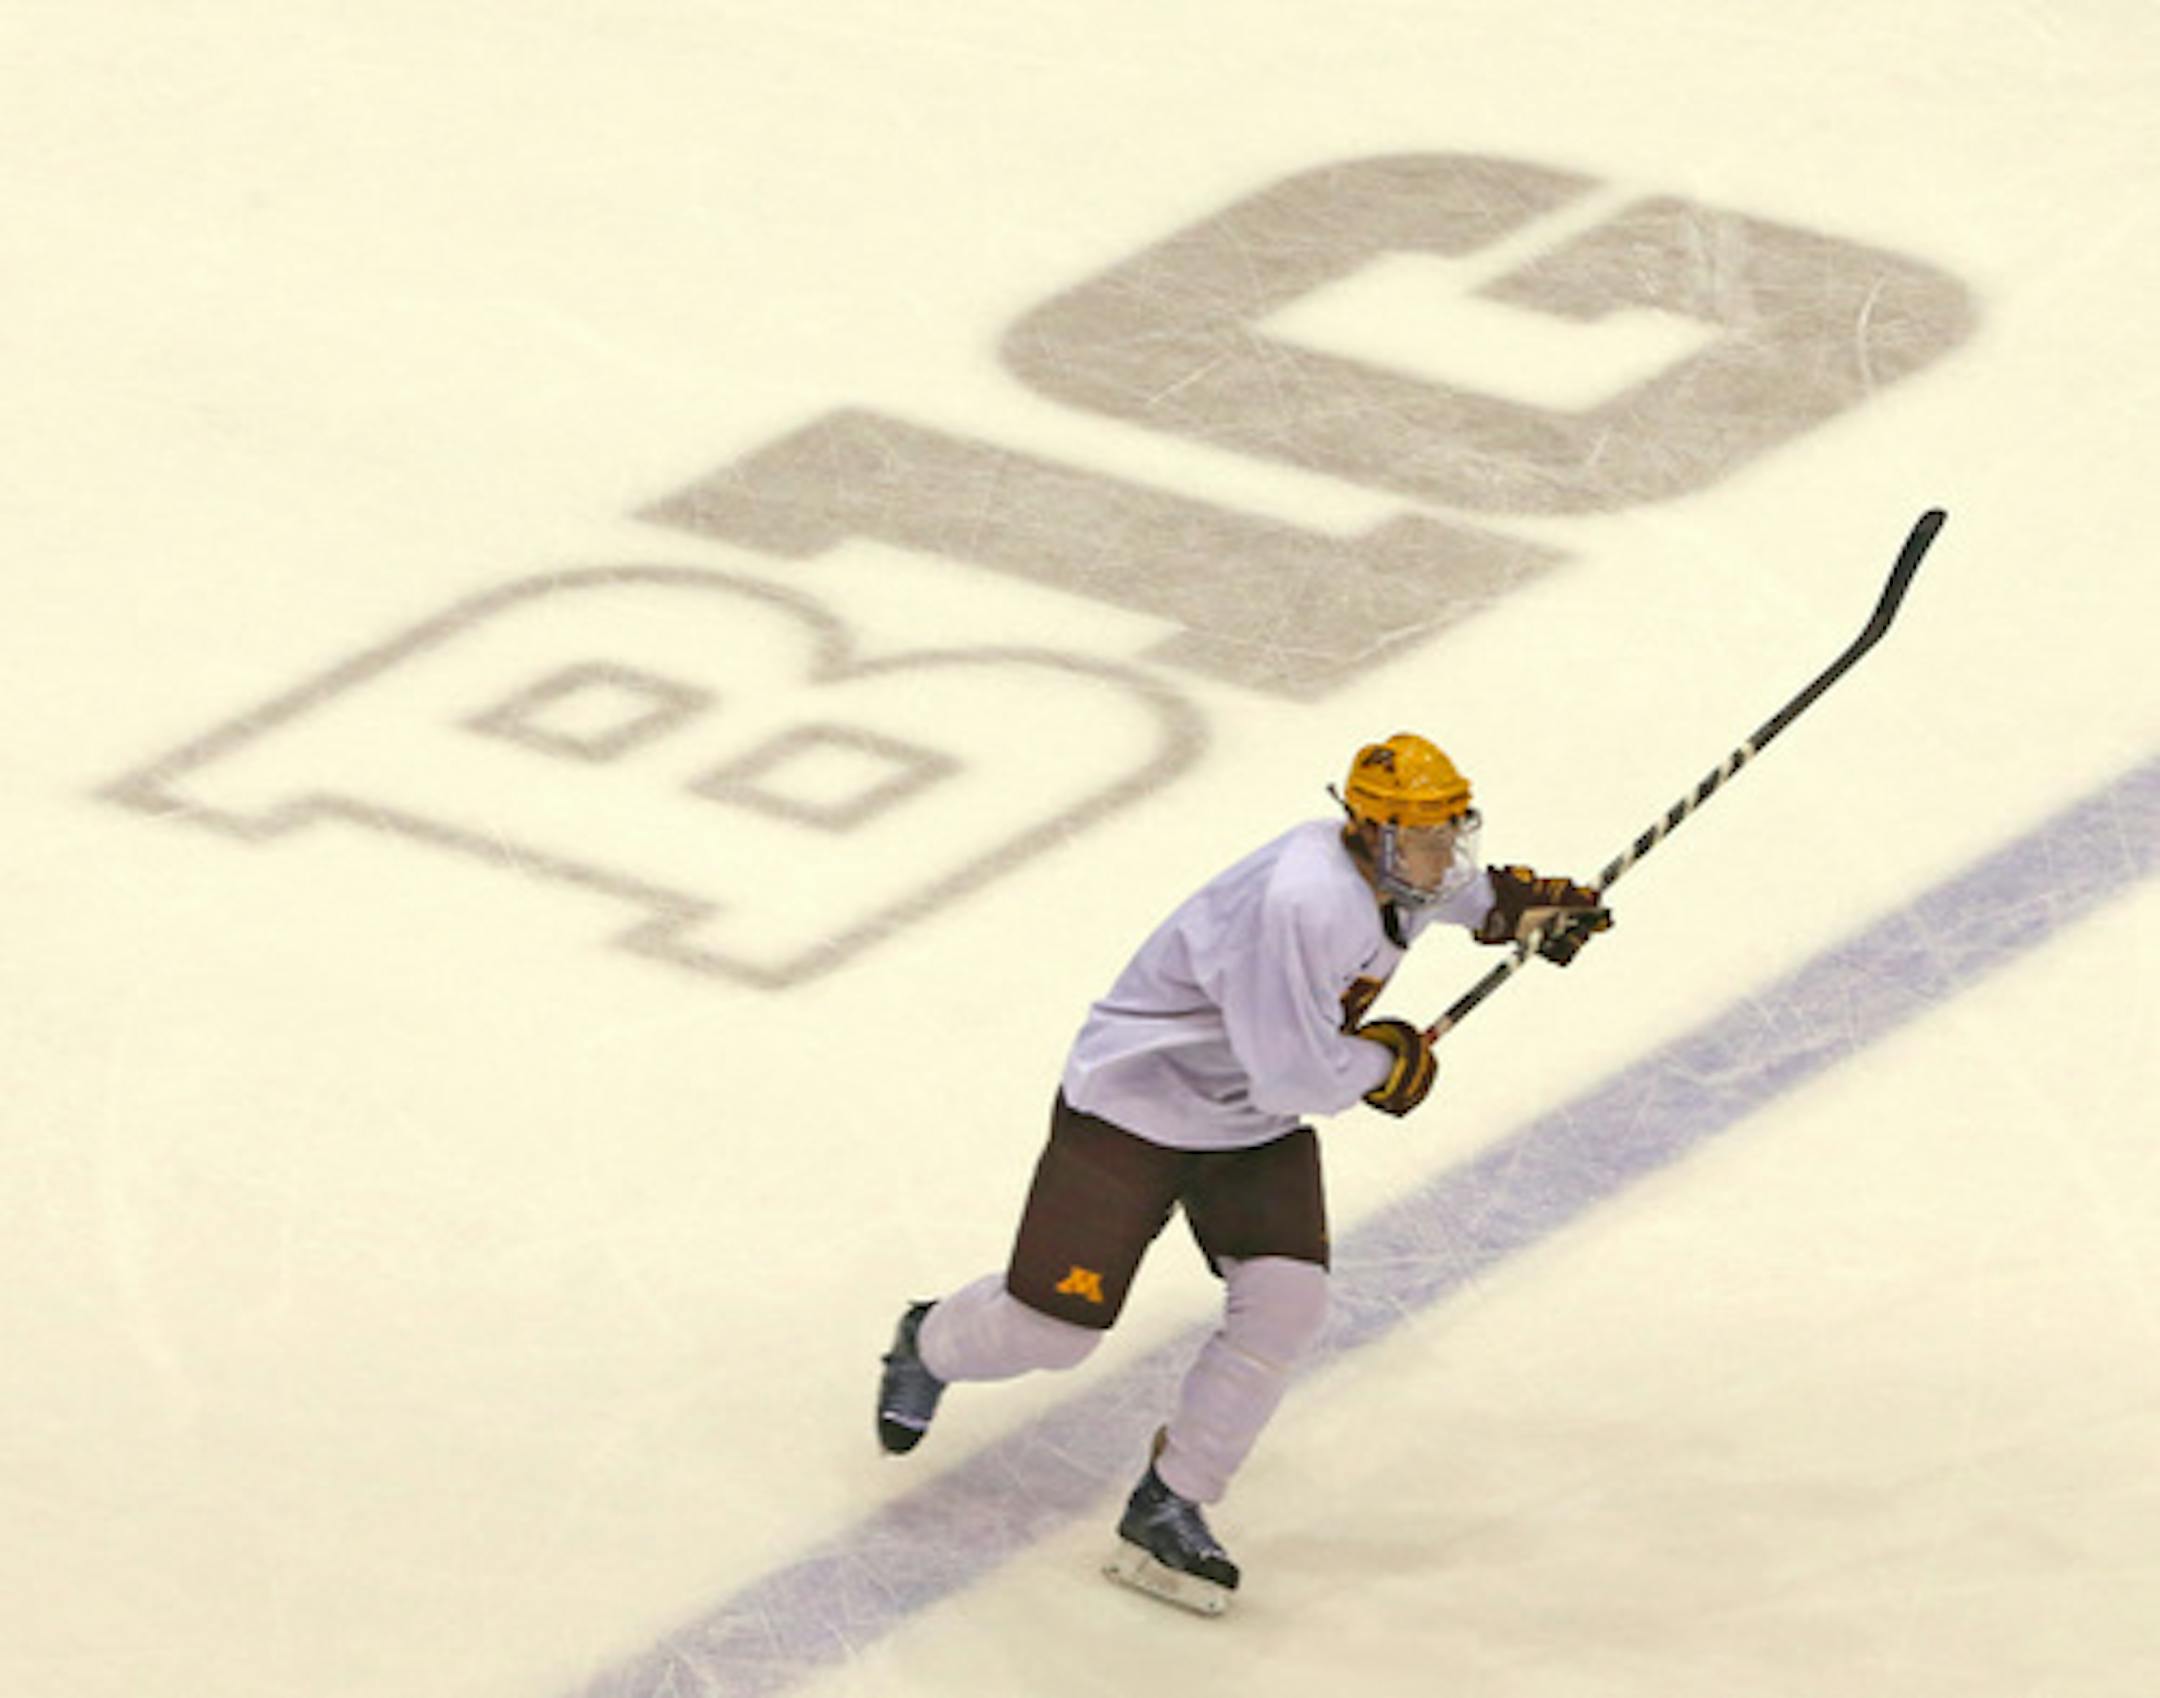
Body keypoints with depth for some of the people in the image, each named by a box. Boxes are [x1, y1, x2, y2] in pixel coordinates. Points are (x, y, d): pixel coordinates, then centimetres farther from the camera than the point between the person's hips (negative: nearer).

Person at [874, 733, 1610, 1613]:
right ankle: (929, 1344, 36)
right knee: (1052, 1325, 0)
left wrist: (1523, 903, 8)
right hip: (1132, 1104, -8)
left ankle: (1167, 1507, 2)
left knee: (1285, 1302, -11)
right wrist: (1389, 1061, -17)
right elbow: (1297, 1076, -35)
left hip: (1256, 1127, 8)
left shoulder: (1390, 873, -6)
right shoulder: (1302, 903, -36)